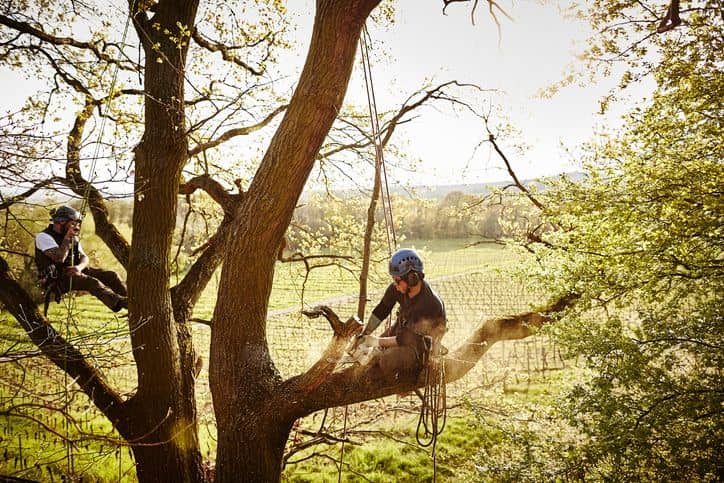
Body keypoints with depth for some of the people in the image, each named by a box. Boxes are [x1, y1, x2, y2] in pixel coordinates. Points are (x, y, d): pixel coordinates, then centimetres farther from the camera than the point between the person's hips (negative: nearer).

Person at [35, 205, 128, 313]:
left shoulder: (73, 237, 14)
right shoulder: (43, 236, -9)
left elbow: (84, 257, 7)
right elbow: (60, 258, -24)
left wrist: (79, 267, -16)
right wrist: (67, 237, -16)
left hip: (73, 271, 7)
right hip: (57, 279, -7)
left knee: (111, 275, -12)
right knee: (92, 282, -33)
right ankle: (120, 302, -52)